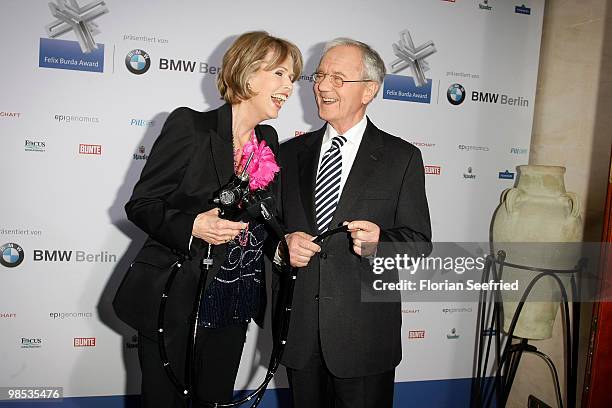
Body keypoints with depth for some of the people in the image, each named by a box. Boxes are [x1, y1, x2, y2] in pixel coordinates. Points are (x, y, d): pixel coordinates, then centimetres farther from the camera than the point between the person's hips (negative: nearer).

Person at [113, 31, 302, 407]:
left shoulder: (269, 139, 6)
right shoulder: (190, 126, -11)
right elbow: (141, 204, -10)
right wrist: (192, 226, -27)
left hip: (232, 311, 5)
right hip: (174, 304, -5)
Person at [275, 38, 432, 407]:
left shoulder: (403, 158, -2)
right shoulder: (291, 152, 7)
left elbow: (420, 242, -4)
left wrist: (380, 242, -24)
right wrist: (282, 244, -11)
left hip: (364, 335, -2)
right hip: (298, 332, 3)